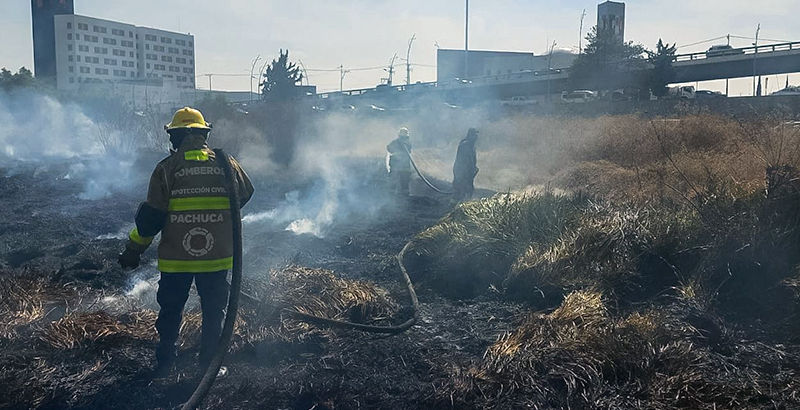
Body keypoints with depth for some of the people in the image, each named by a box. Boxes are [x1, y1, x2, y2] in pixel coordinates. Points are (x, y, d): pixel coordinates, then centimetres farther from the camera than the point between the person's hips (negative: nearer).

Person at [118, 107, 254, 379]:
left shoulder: (167, 167, -8)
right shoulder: (225, 162, -2)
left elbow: (151, 216, -8)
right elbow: (245, 194, 14)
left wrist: (134, 249, 3)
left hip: (175, 257, -1)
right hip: (217, 255, 1)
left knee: (170, 311, 17)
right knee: (213, 312, 15)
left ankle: (164, 364, 27)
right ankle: (209, 365, 21)